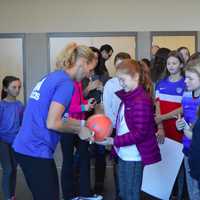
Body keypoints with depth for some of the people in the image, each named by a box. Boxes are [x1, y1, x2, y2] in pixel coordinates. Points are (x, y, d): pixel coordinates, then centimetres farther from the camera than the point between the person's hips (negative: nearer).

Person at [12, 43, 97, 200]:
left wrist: (81, 124, 16)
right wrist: (79, 130, -6)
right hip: (36, 152, -9)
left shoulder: (52, 77, 13)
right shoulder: (66, 83, -14)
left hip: (25, 148, 9)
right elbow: (52, 123, -21)